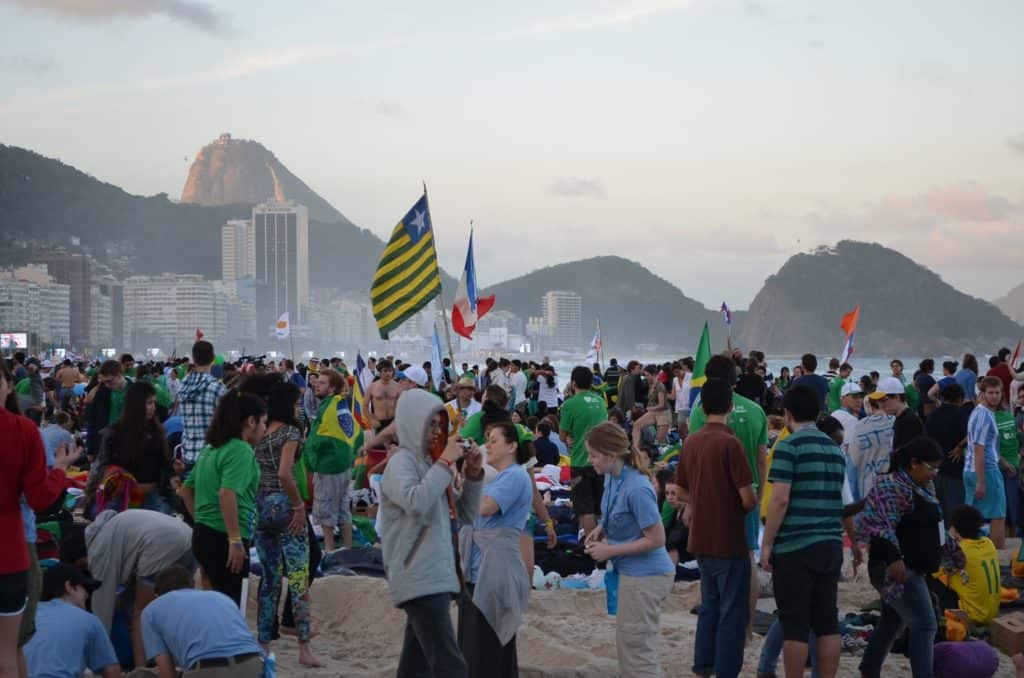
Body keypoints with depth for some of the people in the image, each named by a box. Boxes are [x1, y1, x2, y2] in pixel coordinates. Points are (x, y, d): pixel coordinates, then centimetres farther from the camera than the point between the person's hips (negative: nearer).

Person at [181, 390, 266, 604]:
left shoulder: (211, 449, 14)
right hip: (223, 538, -9)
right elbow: (227, 494, -25)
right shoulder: (241, 450, -13)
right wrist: (235, 540, -23)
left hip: (202, 534, 9)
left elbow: (187, 489, 21)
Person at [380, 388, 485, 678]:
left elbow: (465, 515, 19)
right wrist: (445, 462, -20)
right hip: (420, 580, -9)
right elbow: (415, 503, -28)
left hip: (435, 577, 9)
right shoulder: (401, 462, -8)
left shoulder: (428, 464, 17)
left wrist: (473, 473, 5)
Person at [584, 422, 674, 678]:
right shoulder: (612, 477, 0)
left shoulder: (636, 489, -27)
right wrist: (602, 528, 0)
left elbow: (656, 539, -22)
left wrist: (611, 550, -18)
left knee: (637, 648, 1)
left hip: (646, 575, -9)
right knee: (628, 644, 21)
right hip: (631, 572, 9)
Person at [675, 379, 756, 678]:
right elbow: (748, 498, -18)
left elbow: (682, 491, 14)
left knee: (710, 606, 19)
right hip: (729, 541, -7)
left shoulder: (691, 442, 4)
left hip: (701, 540, 7)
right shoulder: (730, 443, -17)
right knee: (733, 612, 2)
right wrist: (750, 504, 3)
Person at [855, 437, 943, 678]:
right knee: (924, 625, -14)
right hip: (897, 570, -11)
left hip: (912, 570, 11)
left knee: (892, 622, 18)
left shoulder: (918, 487, 16)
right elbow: (879, 525, -24)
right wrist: (893, 558, -29)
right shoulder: (892, 486, -16)